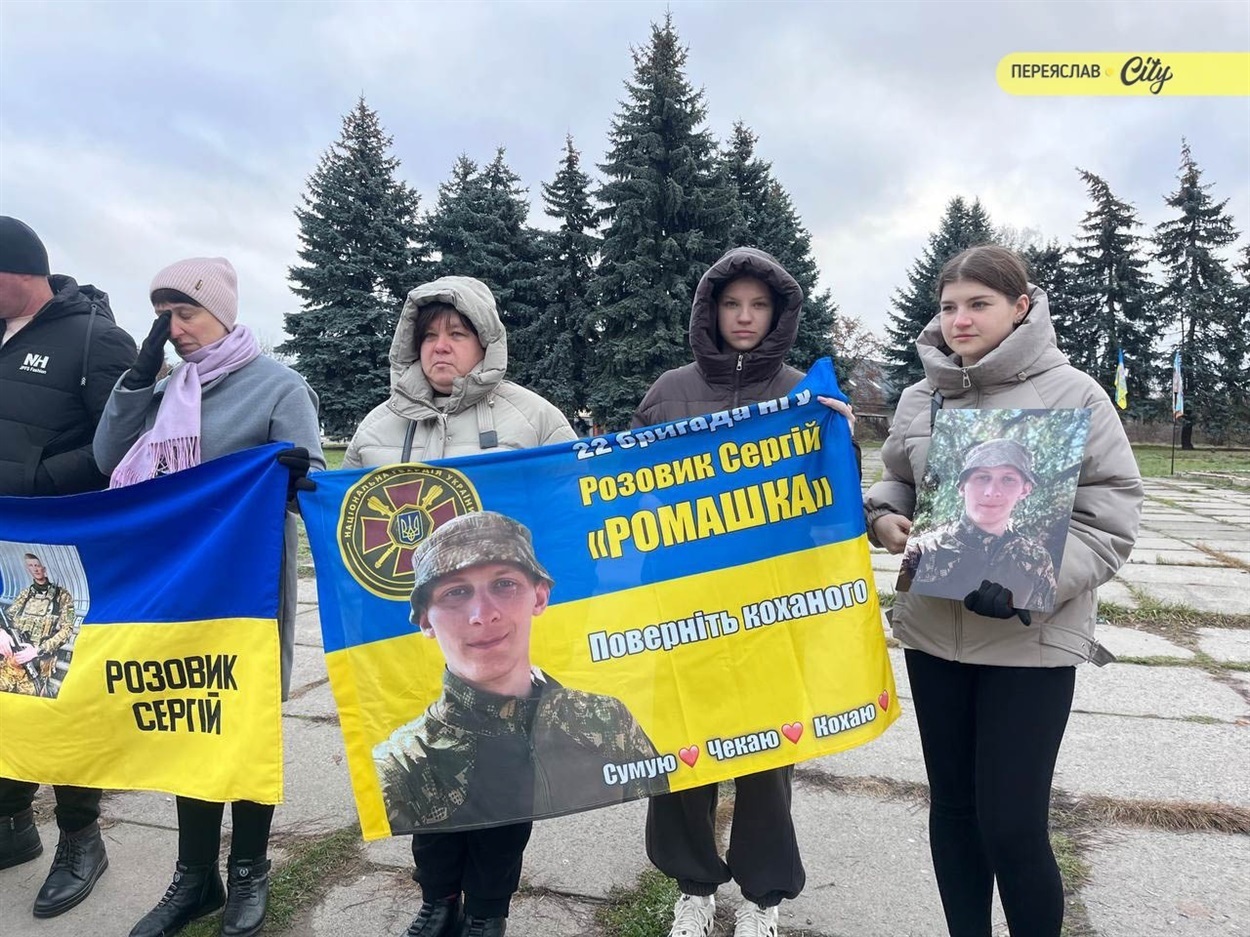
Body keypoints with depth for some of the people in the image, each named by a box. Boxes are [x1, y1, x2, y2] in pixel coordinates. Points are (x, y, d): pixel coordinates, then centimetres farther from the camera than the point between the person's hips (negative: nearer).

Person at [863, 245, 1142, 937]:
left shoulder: (1071, 394, -7)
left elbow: (1110, 522, -9)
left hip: (1032, 640, -4)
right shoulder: (918, 399, 5)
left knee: (1012, 827, -1)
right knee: (952, 806, 17)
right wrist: (882, 516, -5)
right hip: (932, 629, 4)